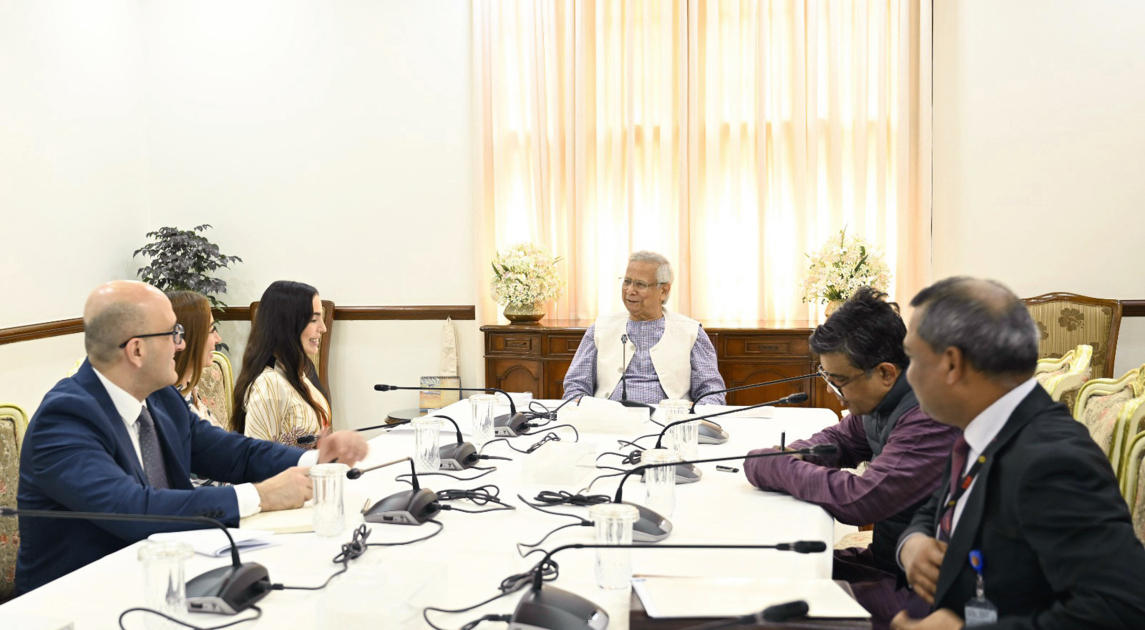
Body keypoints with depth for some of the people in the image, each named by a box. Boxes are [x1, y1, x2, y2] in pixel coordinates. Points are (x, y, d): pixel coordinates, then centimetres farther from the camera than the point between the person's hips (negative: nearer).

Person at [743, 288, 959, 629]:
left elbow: (859, 500, -30)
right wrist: (793, 456, -2)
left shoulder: (931, 417, -27)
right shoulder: (882, 398, 2)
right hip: (884, 558, 9)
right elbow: (841, 437, 21)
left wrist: (773, 468, -17)